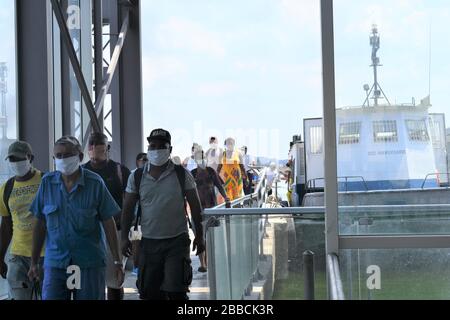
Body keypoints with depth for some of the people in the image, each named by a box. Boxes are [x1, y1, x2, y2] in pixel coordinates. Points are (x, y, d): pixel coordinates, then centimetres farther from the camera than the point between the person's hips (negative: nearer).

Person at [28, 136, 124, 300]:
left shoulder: (95, 182, -5)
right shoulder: (47, 182, 2)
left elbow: (109, 223, -1)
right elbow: (40, 225, 7)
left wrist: (117, 262, -3)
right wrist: (34, 262, 7)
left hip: (89, 262, -1)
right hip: (55, 262, 2)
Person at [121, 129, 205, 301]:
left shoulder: (182, 175, -1)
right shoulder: (137, 177, 4)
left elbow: (195, 207, 3)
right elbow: (128, 209, 9)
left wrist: (199, 236, 3)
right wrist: (124, 237, 4)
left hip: (177, 241, -3)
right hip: (149, 242, 3)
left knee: (175, 291, -10)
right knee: (150, 293, 7)